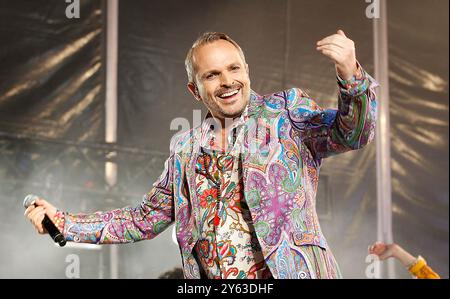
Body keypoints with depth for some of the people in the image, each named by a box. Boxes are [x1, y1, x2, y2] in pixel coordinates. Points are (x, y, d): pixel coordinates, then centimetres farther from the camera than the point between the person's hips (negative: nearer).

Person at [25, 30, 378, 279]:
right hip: (209, 277, 4)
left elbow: (352, 134, -8)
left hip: (289, 272, -3)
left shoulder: (286, 112, 4)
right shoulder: (185, 148, 14)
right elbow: (145, 220, 21)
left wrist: (351, 76, -28)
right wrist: (65, 223, 13)